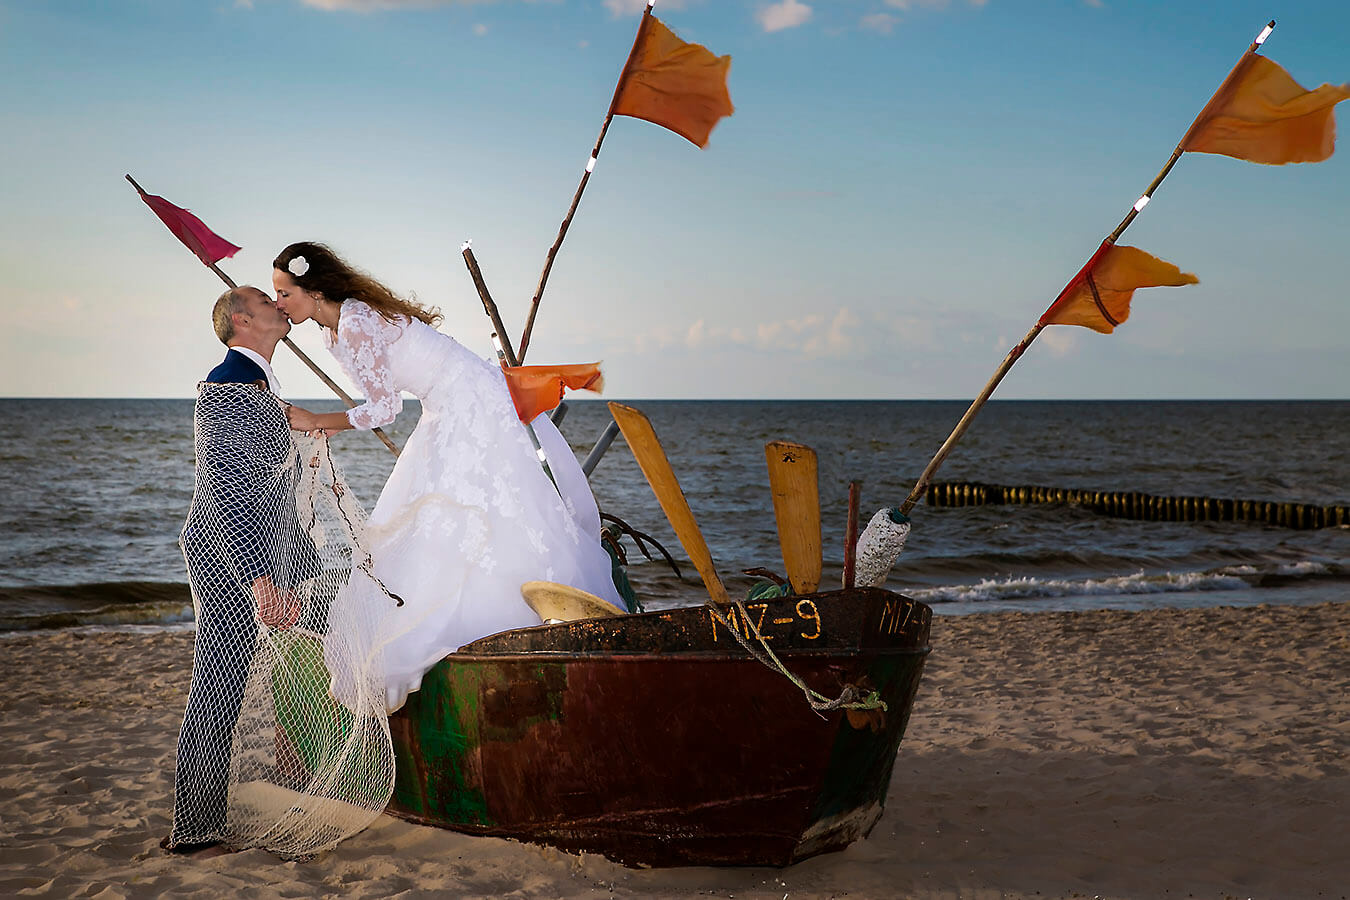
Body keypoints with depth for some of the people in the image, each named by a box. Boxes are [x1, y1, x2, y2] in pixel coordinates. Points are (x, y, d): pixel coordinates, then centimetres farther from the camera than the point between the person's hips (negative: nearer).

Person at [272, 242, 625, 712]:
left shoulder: (354, 324, -21)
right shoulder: (335, 328, 10)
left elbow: (383, 408, -18)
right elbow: (385, 399, 15)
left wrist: (316, 421, -11)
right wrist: (324, 430, 9)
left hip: (474, 408, -10)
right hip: (451, 413, 10)